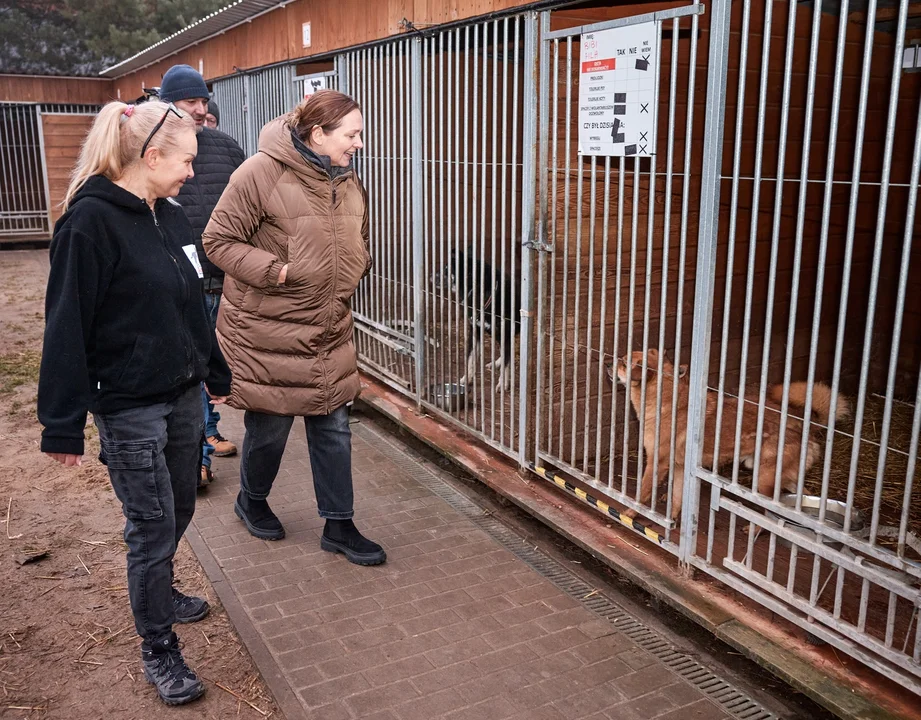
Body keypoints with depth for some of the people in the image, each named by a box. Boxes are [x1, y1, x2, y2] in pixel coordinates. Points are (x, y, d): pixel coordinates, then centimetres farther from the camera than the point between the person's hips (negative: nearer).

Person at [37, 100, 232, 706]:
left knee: (178, 509, 19)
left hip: (183, 393, 7)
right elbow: (67, 327, -16)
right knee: (152, 525, 3)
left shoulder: (170, 216, 7)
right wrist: (63, 424, -15)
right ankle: (159, 649, 22)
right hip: (130, 406, -7)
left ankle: (158, 593, 45)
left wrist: (216, 373, 21)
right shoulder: (91, 222, -17)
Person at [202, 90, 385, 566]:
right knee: (270, 427, 9)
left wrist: (355, 268, -1)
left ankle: (339, 526, 23)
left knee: (333, 428, 9)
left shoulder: (347, 182, 7)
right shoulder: (262, 173, -16)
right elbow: (218, 240, -13)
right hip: (267, 331, -6)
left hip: (328, 332, 6)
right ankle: (251, 501, 38)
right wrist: (274, 271, -22)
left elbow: (358, 244, 21)